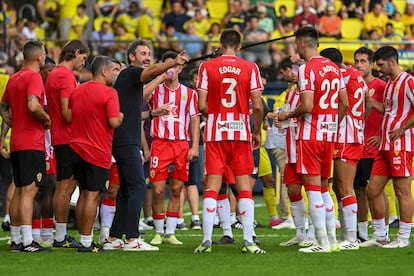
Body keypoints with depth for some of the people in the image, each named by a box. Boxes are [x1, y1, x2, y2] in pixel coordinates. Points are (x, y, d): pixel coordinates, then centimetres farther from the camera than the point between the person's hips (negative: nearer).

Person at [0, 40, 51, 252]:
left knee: (19, 190, 13)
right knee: (29, 190, -12)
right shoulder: (34, 77, -12)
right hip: (32, 143, -9)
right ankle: (27, 242, -18)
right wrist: (47, 119, -9)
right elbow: (33, 105, -26)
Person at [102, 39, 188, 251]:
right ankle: (131, 239, -16)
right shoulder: (130, 73, -6)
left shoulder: (129, 77, 23)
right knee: (138, 187, -13)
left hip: (124, 141, 10)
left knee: (126, 189, 12)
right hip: (127, 141, -10)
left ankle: (114, 238, 13)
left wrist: (152, 113, 27)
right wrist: (173, 63, -44)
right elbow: (152, 71, -29)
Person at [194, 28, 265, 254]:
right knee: (244, 187, 3)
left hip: (215, 133, 0)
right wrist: (257, 132, 9)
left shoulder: (207, 67, -1)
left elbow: (201, 105, -4)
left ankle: (206, 240, -4)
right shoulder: (250, 68, -1)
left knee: (212, 187, 2)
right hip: (241, 132, 0)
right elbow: (257, 106, -4)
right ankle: (248, 241, -3)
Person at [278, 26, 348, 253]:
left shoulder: (306, 69, -13)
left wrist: (287, 115, -4)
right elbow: (344, 104, 13)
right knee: (323, 187, 15)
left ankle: (323, 242, -7)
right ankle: (332, 240, 15)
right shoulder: (334, 68, 11)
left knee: (313, 188, -5)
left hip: (310, 135, -8)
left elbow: (307, 106, -21)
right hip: (329, 136, 8)